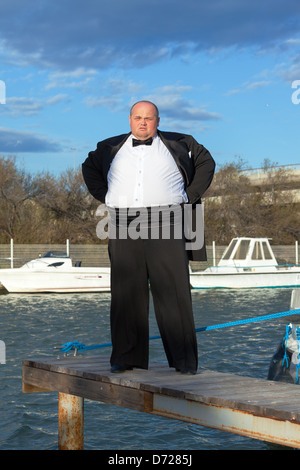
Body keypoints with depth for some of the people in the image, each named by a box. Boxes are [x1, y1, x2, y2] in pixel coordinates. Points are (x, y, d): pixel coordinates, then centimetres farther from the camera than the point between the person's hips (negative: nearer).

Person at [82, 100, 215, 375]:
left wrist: (190, 197, 7)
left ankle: (184, 360, -1)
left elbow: (206, 162, 19)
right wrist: (106, 197, 14)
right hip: (124, 230, 2)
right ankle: (126, 357, 10)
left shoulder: (179, 144, 10)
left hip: (166, 228, -2)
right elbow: (89, 168, 29)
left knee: (173, 294, -6)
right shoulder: (111, 148, 15)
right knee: (126, 294, 2)